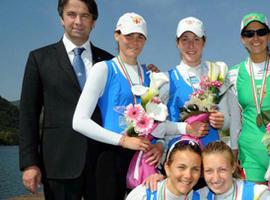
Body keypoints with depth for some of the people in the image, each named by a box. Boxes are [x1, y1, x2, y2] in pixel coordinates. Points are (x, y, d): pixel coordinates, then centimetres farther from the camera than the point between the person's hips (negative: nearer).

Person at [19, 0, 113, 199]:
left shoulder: (108, 60, 9)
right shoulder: (40, 58, 5)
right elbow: (29, 113, 2)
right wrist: (29, 163, -5)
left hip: (103, 158, 2)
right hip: (60, 160, -1)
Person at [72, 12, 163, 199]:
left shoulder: (150, 74, 10)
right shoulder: (104, 69, -5)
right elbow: (79, 121, -13)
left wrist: (160, 144, -8)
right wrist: (123, 140, -17)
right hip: (114, 155, -4)